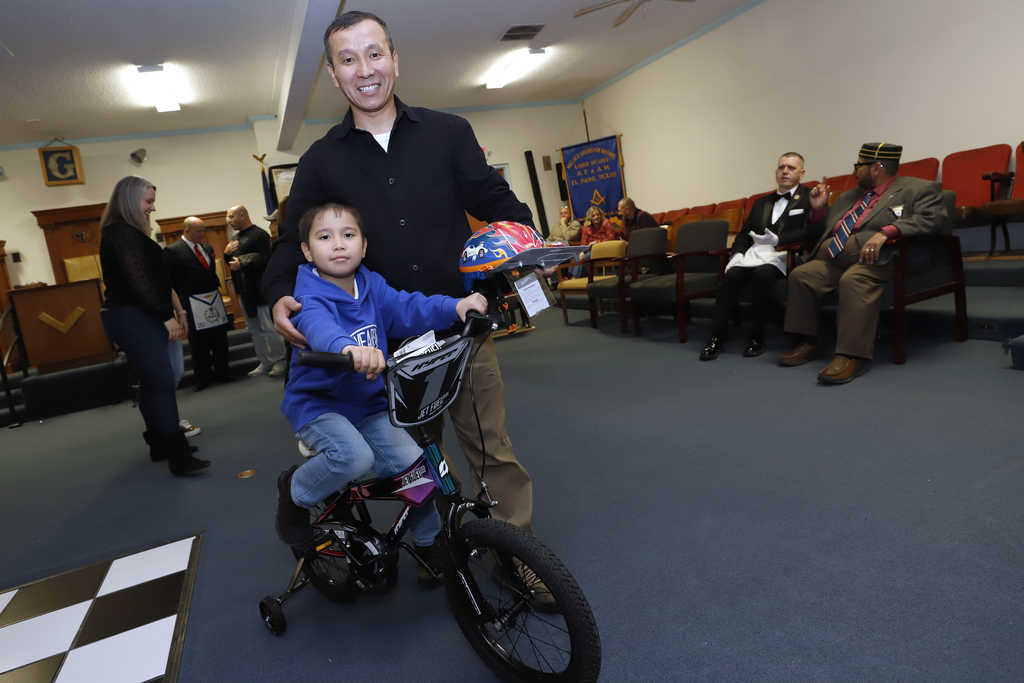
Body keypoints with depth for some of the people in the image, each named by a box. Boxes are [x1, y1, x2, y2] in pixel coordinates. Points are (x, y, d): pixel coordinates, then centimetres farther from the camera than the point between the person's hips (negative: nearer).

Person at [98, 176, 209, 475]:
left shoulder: (127, 232, 19)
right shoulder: (122, 233, -12)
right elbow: (138, 280, -20)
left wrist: (166, 312, 13)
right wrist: (166, 315, -19)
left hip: (139, 317, 11)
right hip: (134, 318, -11)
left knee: (151, 382, 13)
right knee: (162, 382, -15)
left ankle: (160, 444, 21)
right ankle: (178, 456, -17)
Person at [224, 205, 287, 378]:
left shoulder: (259, 234, -11)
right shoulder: (236, 237, 17)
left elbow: (265, 259, -21)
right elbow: (232, 261, 24)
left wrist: (242, 264, -21)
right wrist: (227, 253, 4)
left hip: (260, 290, -9)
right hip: (245, 290, 9)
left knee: (269, 328, -6)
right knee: (254, 329, 11)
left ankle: (279, 362, 5)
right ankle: (265, 363, 18)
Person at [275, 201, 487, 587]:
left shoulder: (372, 287, 0)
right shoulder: (310, 296, -16)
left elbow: (408, 308, -13)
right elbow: (318, 326, -39)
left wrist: (456, 307, -33)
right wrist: (347, 348, -63)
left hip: (369, 404, 5)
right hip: (317, 403, -4)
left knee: (410, 462, -12)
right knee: (353, 456, -32)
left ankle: (430, 543, 14)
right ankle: (295, 492, 1)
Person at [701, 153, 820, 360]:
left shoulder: (809, 199, 9)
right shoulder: (761, 202, 26)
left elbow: (811, 232, -8)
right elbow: (744, 234, 19)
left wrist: (777, 239, -19)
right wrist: (738, 254, -2)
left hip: (784, 257, -4)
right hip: (755, 255, 4)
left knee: (762, 273, -36)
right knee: (732, 275, -27)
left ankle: (757, 337, -23)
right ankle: (717, 336, -25)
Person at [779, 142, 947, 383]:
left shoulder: (919, 189, 11)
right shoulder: (849, 197, 32)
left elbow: (930, 218, -9)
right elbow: (825, 227, 38)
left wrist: (887, 231, -22)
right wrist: (818, 208, 19)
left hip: (872, 258, -7)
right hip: (832, 259, 7)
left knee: (854, 280, -36)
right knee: (800, 275, -17)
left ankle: (851, 356, -38)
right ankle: (808, 343, -6)